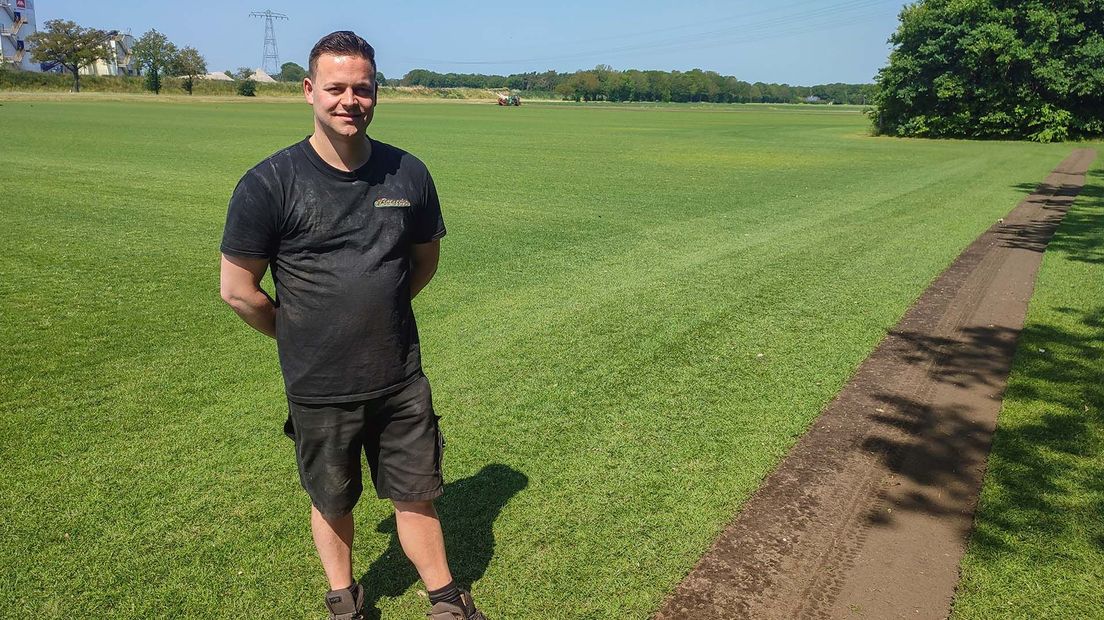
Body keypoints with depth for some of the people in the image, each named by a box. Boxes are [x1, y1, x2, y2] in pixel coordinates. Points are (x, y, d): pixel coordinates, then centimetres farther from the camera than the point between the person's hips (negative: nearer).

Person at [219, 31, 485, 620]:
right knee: (332, 502, 18)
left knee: (416, 495, 14)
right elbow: (238, 289, -7)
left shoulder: (408, 173, -3)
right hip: (319, 389, -2)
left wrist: (377, 313, 10)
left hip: (402, 379, 2)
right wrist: (299, 335, 3)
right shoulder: (269, 184, -13)